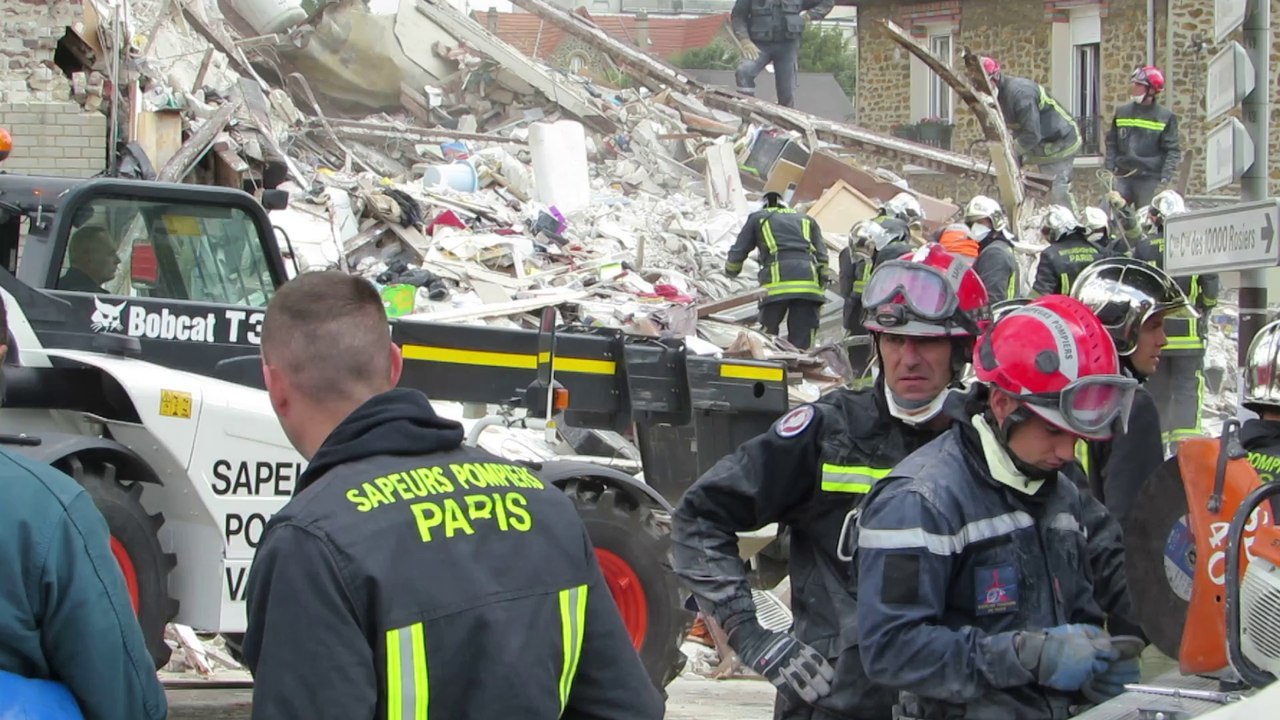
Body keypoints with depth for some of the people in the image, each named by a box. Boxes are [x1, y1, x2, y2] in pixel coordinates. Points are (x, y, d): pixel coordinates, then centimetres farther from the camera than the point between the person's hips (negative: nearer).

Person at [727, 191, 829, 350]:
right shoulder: (807, 220, 30)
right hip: (809, 281, 2)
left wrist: (731, 271, 44)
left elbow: (738, 252, 24)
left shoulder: (758, 218, 24)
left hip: (777, 282, -2)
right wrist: (821, 288, 22)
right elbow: (822, 257, 20)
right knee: (801, 345, -1)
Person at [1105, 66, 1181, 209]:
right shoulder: (1122, 112, 11)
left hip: (1149, 177, -3)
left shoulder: (1165, 117, 0)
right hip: (1123, 176, 3)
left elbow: (1172, 149, -2)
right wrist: (1110, 165, 3)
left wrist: (1167, 174, -12)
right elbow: (1111, 142, 15)